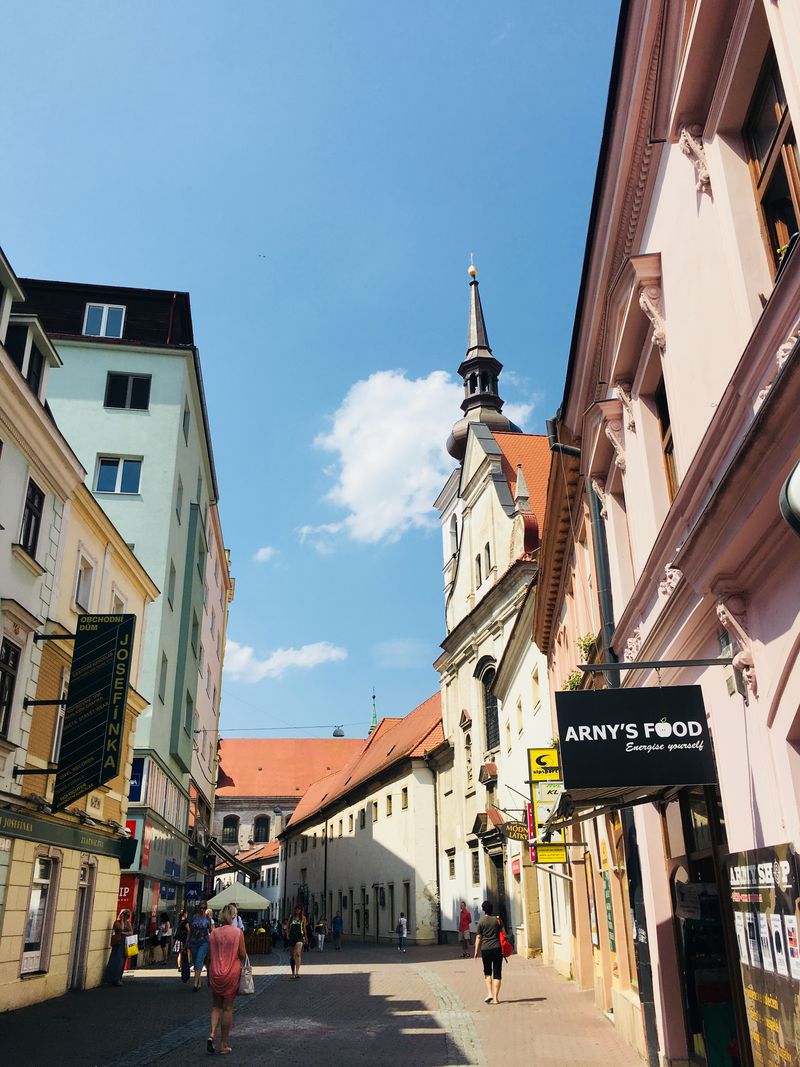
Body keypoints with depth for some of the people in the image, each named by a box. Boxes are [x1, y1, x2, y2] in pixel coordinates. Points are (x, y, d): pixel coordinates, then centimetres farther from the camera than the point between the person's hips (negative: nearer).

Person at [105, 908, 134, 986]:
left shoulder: (128, 923, 13)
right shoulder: (117, 922, -4)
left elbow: (131, 932, 5)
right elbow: (121, 929, -19)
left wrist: (124, 933, -11)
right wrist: (122, 920, -14)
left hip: (126, 944, 6)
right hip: (118, 943, -6)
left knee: (123, 961, 5)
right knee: (117, 960, -9)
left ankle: (119, 978, 11)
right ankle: (115, 979, -7)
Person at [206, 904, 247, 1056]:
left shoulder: (213, 933, 0)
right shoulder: (237, 932, -9)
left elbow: (209, 958, 5)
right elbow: (242, 955, -8)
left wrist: (209, 976, 16)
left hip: (215, 973, 2)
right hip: (232, 973, -2)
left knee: (216, 1006, 18)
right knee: (228, 1008, 7)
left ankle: (212, 1034, -2)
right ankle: (224, 1045, 13)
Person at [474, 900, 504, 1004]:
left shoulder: (481, 921, -2)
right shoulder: (497, 920, 4)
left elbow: (478, 938, -3)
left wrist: (476, 951, 2)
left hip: (485, 949, -1)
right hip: (497, 948, 1)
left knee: (487, 972, 17)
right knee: (497, 973, 5)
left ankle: (489, 993, 4)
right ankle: (495, 998, 3)